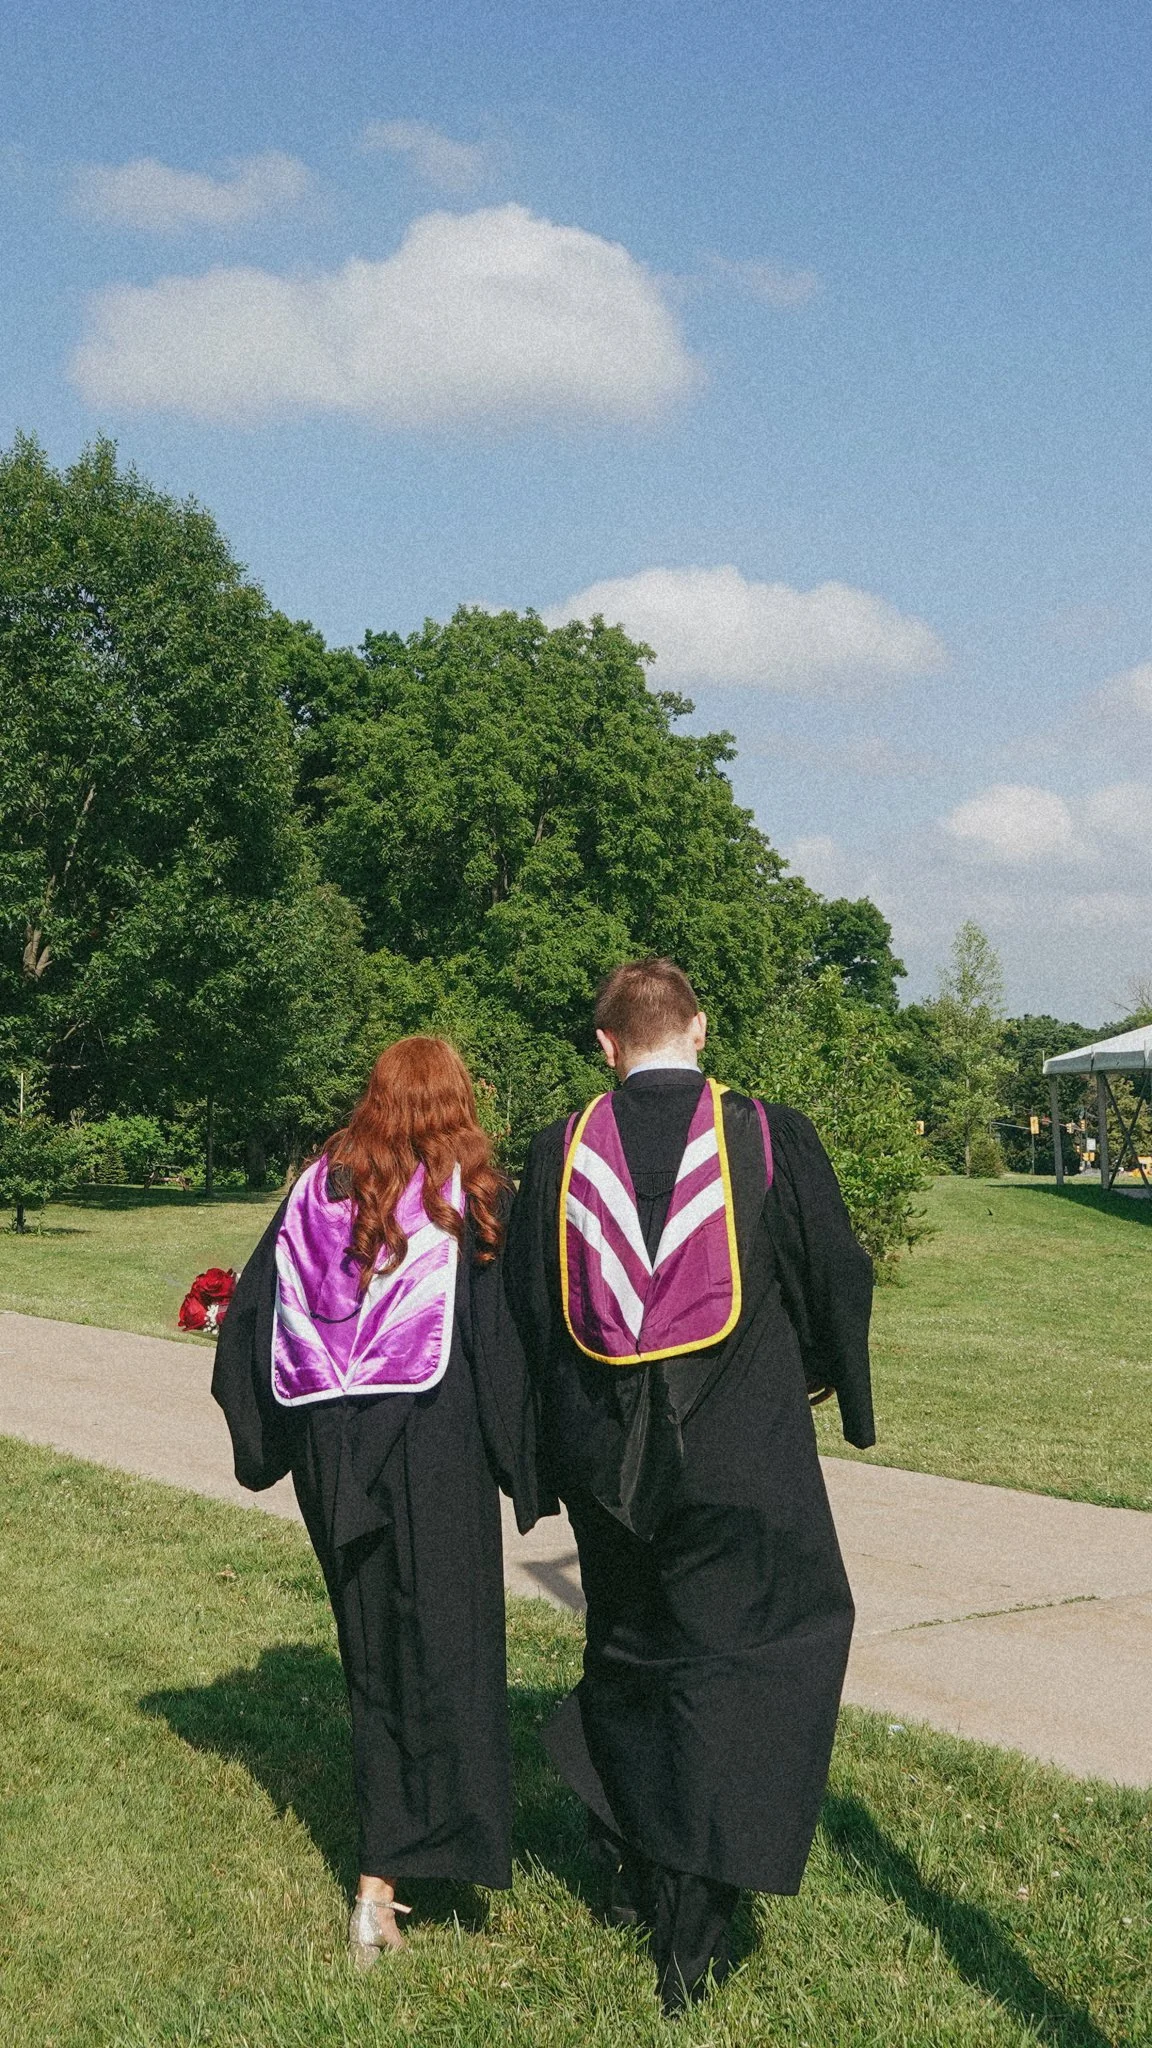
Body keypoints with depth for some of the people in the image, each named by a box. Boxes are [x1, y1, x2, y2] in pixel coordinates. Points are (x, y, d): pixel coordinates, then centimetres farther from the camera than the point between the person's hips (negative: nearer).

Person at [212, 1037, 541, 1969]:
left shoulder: (317, 1188, 5)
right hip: (433, 1448, -4)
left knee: (371, 1648, 16)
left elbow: (251, 1313, 5)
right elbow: (505, 1333, -10)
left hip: (330, 1451, 5)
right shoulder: (471, 1191, -5)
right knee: (439, 1648, 3)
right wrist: (525, 1460, -1)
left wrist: (269, 1438, 17)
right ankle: (384, 1879, -5)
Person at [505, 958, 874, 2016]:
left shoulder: (561, 1153, -1)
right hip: (741, 1453, -3)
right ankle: (692, 1912, 0)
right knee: (743, 1659, 5)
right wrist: (841, 1390, 20)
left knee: (629, 1650, 21)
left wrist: (554, 1451, 19)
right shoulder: (771, 1138, -7)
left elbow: (525, 1305, 6)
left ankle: (630, 1858, 34)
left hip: (605, 1457, 3)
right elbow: (837, 1281, 0)